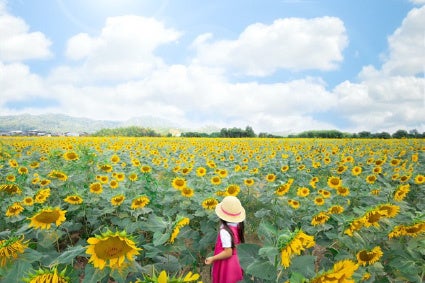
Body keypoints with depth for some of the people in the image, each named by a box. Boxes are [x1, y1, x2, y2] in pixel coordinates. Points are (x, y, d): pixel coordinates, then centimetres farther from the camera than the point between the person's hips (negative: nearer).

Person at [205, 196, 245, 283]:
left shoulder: (225, 231, -32)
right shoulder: (238, 225, -10)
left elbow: (228, 253, -29)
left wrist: (212, 258, -17)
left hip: (225, 264, -7)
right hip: (234, 262, 7)